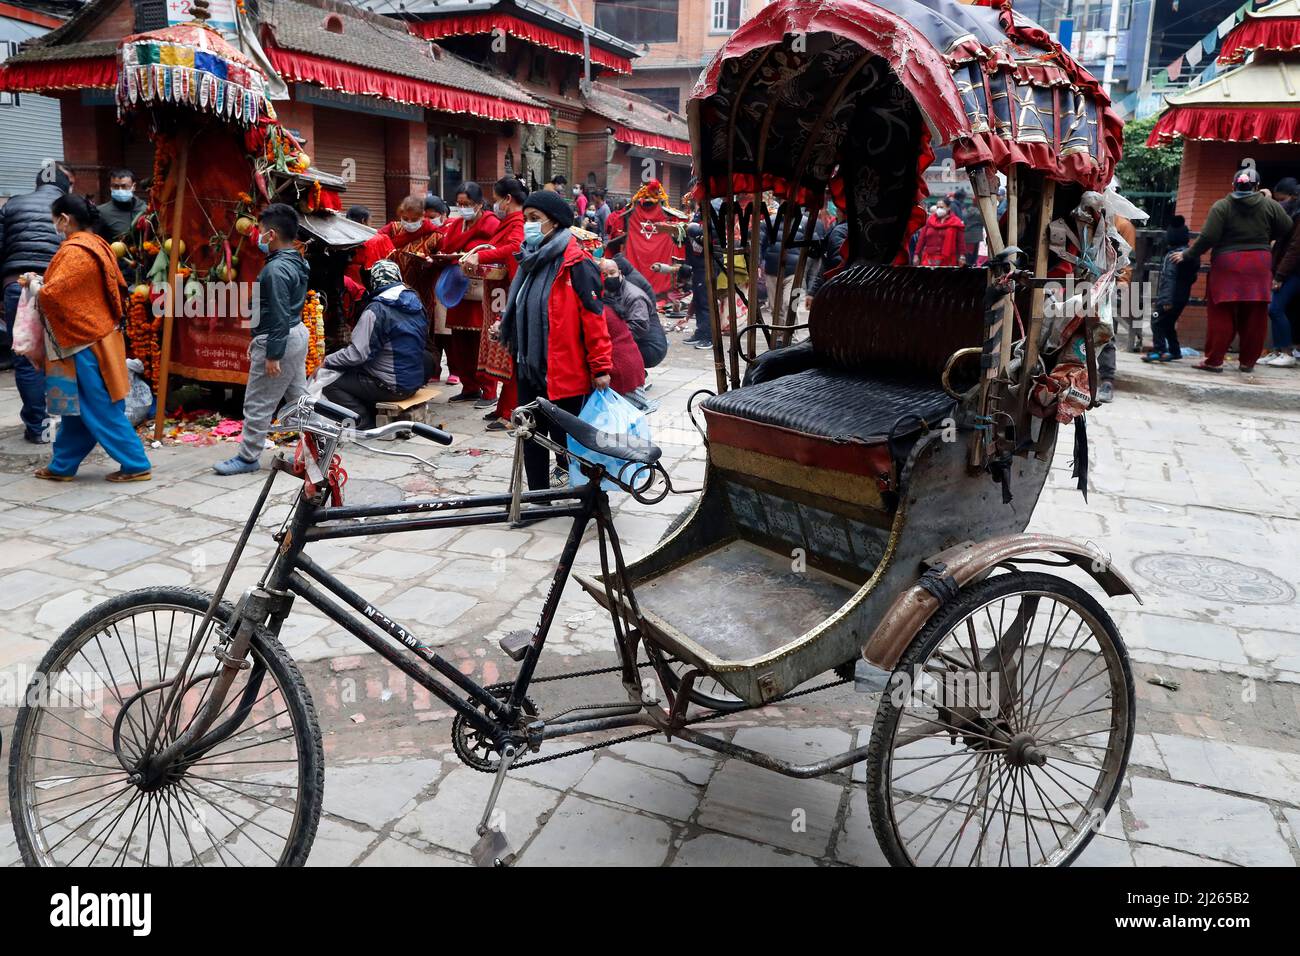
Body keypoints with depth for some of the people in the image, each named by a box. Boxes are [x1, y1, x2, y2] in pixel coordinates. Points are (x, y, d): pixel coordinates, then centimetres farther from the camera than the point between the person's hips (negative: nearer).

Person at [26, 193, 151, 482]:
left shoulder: (74, 252, -17)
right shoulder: (97, 245, 9)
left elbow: (51, 295, -22)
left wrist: (34, 283, 1)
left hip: (84, 342, -9)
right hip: (98, 336, 9)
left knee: (101, 409, -2)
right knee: (77, 407, 15)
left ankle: (136, 465, 3)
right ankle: (62, 465, 24)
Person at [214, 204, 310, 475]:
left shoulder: (276, 269, -21)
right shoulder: (296, 262, 9)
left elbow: (279, 315, -24)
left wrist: (273, 355, -21)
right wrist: (259, 338, 20)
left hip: (279, 340, -10)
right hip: (297, 333, 10)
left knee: (257, 404, 0)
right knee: (298, 396, 15)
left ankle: (248, 458, 9)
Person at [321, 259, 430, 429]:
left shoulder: (376, 310, -18)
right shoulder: (417, 304, 5)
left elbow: (357, 353, -20)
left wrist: (326, 361, -5)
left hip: (393, 387, -8)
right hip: (415, 381, 8)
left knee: (330, 385, -2)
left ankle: (366, 425, -9)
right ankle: (375, 419, 15)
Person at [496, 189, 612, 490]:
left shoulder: (574, 262, -12)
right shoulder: (532, 258, 13)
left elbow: (593, 315, -16)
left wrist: (601, 367, -18)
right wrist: (505, 324, 8)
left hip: (564, 372, -8)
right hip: (530, 367, 8)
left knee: (564, 436, 3)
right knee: (531, 435, 12)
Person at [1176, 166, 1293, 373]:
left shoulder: (1221, 206, -4)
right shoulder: (1270, 205, 5)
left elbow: (1208, 238, -10)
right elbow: (1288, 230, 8)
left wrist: (1187, 255, 0)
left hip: (1227, 265, -3)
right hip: (1260, 264, 3)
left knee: (1221, 314, 1)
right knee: (1255, 316, 9)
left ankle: (1214, 360, 0)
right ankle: (1248, 362, 14)